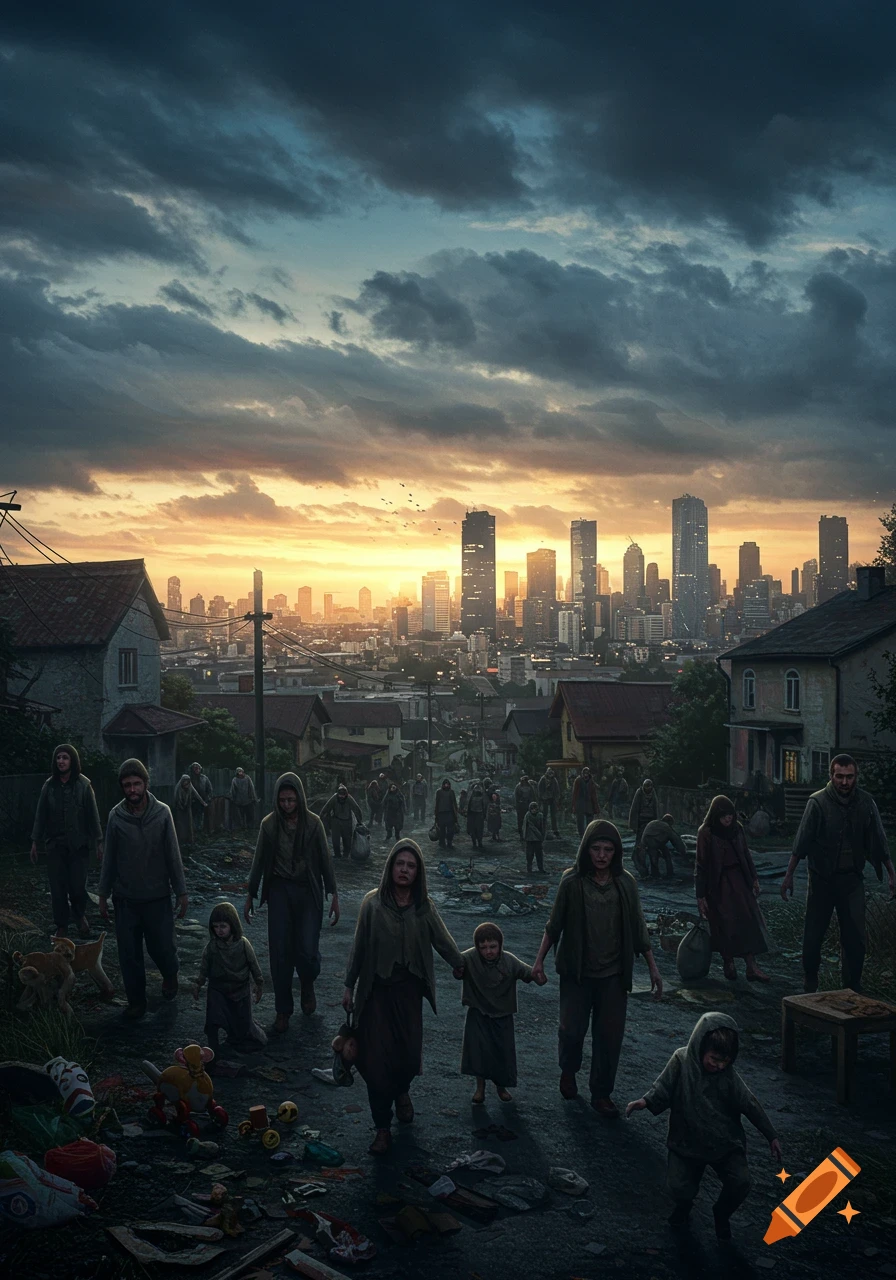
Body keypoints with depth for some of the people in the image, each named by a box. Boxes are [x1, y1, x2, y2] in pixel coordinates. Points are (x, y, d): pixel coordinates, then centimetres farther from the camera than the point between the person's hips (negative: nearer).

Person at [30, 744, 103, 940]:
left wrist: (98, 842, -5)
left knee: (78, 886, -1)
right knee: (58, 888, 3)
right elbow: (40, 815, 6)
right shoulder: (49, 785, 1)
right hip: (55, 844, 2)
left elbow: (93, 815, -4)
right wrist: (35, 841, 4)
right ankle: (61, 926, 19)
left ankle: (80, 916, 28)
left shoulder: (83, 784, -5)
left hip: (79, 844, -2)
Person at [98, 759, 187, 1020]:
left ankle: (170, 974, 39)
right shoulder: (116, 816, -7)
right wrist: (103, 895, 5)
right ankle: (136, 1001, 26)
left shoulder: (162, 813, -10)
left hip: (157, 896, -1)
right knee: (129, 954, 8)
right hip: (125, 898, 1)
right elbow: (109, 858, 2)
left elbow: (173, 855, -5)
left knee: (162, 948, 6)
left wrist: (181, 892, -4)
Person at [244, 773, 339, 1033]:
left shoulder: (313, 823, -5)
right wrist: (250, 896, 10)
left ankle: (307, 986, 26)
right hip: (279, 891, 1)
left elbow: (325, 859, 0)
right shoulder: (269, 824, -2)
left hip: (308, 892, -1)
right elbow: (259, 862, 7)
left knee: (307, 950, -8)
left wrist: (333, 895, 0)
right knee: (280, 953, 0)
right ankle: (283, 1011, 14)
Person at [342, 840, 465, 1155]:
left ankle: (402, 1093, 39)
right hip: (376, 990, -2)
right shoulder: (373, 903, -9)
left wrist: (459, 964, 24)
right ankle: (382, 1127, 14)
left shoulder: (425, 907, -3)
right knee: (377, 1058, -3)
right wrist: (349, 986, 3)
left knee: (409, 1053, 2)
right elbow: (359, 947, -2)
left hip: (408, 990, 2)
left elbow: (442, 939, 12)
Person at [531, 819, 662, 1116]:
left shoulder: (626, 883, -5)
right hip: (577, 973, -2)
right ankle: (568, 1072, 36)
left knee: (610, 1036, 6)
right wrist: (539, 960, 0)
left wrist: (652, 967, 6)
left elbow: (637, 928, 4)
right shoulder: (572, 882, -11)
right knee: (572, 1030, 4)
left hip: (613, 975, 2)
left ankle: (602, 1094, 25)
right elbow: (554, 926, -1)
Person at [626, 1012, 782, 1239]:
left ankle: (722, 1214, 16)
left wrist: (771, 1137, -4)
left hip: (725, 1144, 1)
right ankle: (685, 1203, 24)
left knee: (741, 1183, -18)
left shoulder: (729, 1076, -13)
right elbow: (663, 1090, -11)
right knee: (678, 1188, -16)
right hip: (687, 1142, 0)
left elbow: (750, 1106, -6)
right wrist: (645, 1101, -30)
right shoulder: (681, 1062, -15)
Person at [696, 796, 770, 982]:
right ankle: (728, 963, 21)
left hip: (738, 879, 4)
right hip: (718, 884, -4)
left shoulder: (736, 828, 1)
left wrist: (753, 878, 14)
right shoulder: (706, 833, -13)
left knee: (748, 920, -2)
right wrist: (701, 895, -12)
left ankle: (752, 967, -1)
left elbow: (746, 854, 12)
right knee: (725, 924, 2)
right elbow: (702, 864, -12)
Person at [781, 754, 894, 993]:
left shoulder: (865, 802, -3)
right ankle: (810, 980, 26)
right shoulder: (818, 802, -11)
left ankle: (853, 988, 14)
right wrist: (789, 875, -6)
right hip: (822, 878, -2)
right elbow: (801, 843, -7)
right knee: (813, 933, 6)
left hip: (852, 879, 2)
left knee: (855, 937, 1)